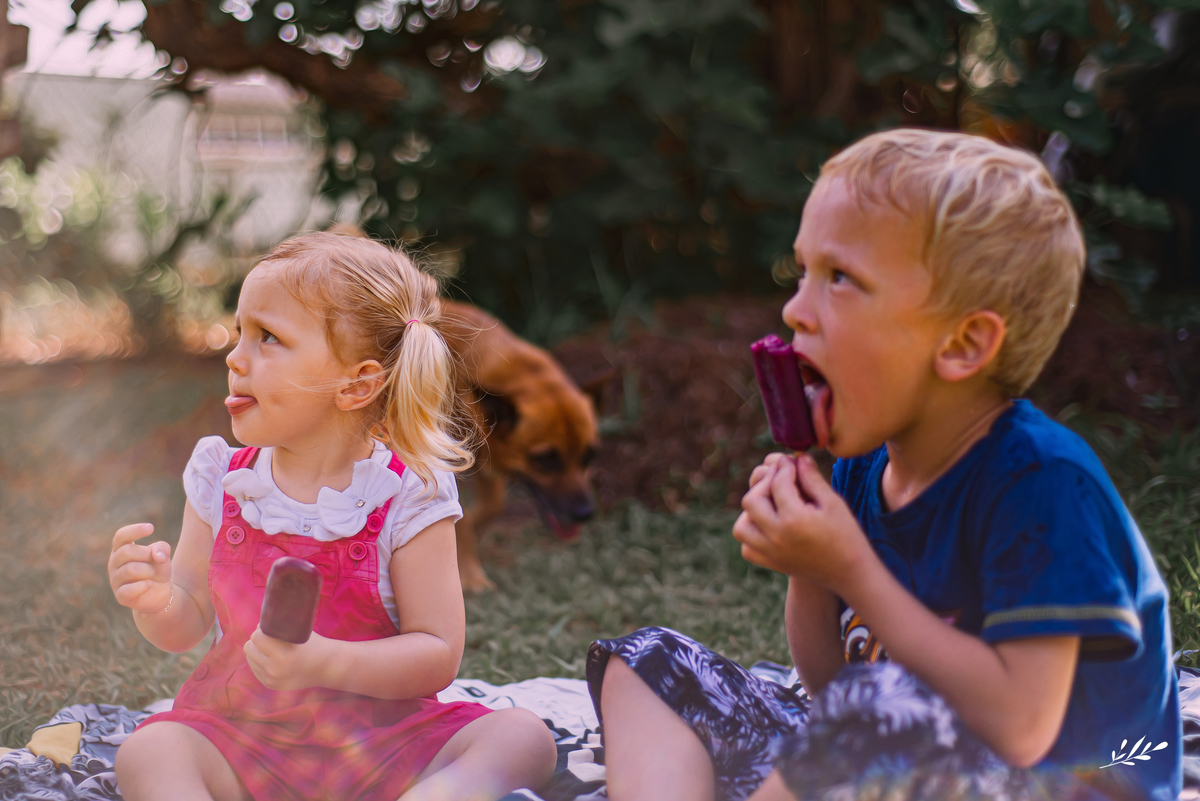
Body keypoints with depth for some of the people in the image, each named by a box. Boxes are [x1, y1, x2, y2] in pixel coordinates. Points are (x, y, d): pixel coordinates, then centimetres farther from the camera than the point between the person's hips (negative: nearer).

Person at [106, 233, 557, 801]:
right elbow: (187, 627, 6)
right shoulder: (222, 480, 2)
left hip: (381, 744, -2)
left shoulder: (408, 497, -9)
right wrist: (157, 603, -18)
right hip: (240, 736, 2)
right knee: (147, 752, -28)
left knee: (524, 737, -24)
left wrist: (326, 662, -27)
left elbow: (438, 655, -11)